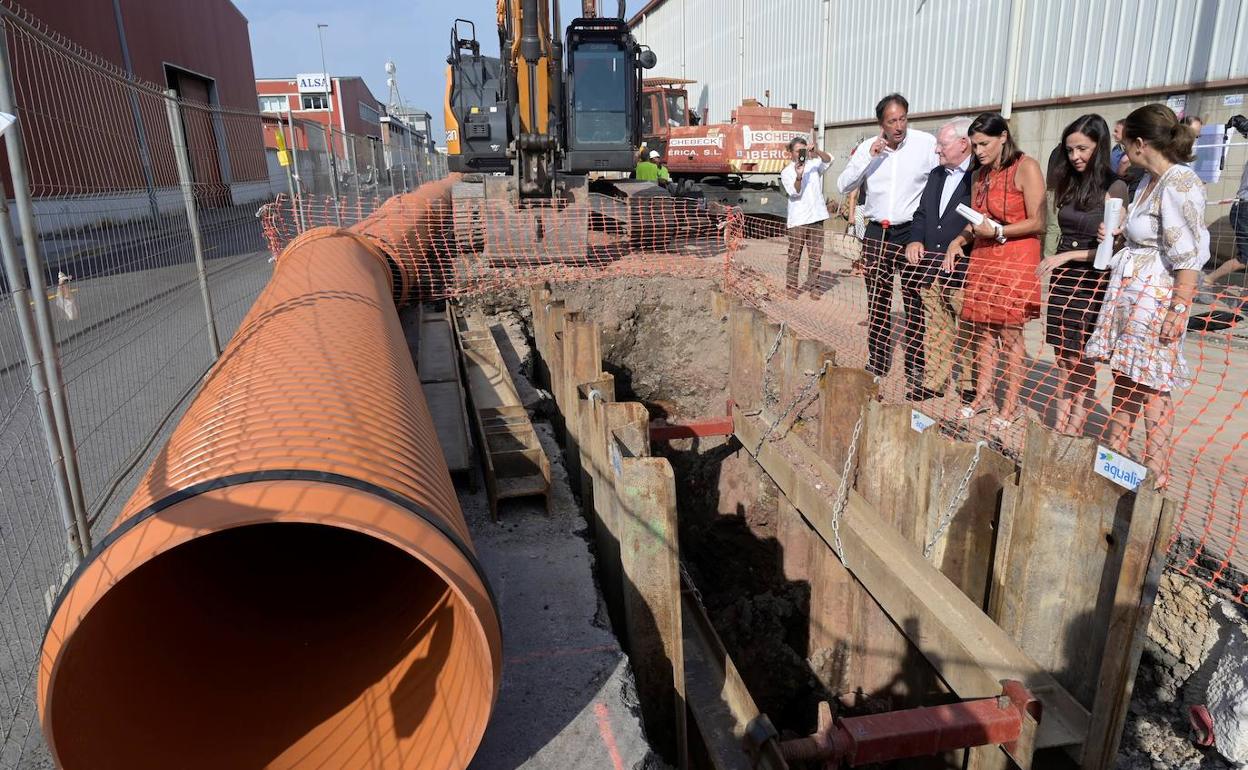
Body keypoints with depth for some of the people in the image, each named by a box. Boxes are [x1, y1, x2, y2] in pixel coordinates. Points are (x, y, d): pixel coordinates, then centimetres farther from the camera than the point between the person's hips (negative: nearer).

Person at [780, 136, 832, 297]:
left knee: (816, 254, 5)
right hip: (797, 219, -3)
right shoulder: (787, 172, 2)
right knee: (795, 255, 1)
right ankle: (791, 287, 8)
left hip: (816, 217, 3)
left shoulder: (814, 165, 12)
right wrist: (798, 176, -30)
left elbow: (828, 160, -6)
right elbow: (794, 192, -12)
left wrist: (816, 151, -22)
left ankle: (814, 286, 12)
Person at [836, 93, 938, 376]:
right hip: (876, 233, 3)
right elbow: (843, 186, 2)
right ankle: (877, 364, 22)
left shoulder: (927, 143, -5)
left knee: (916, 303, 0)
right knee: (877, 302, 10)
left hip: (912, 233, -3)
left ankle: (916, 368, 10)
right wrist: (868, 157, -10)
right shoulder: (868, 147, 5)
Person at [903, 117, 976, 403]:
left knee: (968, 333, 3)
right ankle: (933, 382, 20)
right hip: (932, 268, 7)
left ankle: (971, 386, 16)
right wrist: (915, 240, 2)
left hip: (965, 269, -6)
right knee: (935, 329, 12)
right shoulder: (937, 174, 16)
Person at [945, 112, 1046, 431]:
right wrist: (959, 240, 2)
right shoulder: (979, 175, 14)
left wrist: (997, 231, -15)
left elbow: (1037, 223, -10)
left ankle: (1012, 404, 7)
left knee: (1009, 333, -3)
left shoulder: (1026, 168, -7)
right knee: (982, 330, 7)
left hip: (1016, 261, -6)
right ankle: (982, 395, 18)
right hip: (982, 259, 6)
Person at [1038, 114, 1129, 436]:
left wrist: (1067, 256, -16)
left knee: (1080, 360, -3)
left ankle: (1072, 433, 2)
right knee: (1063, 359, 6)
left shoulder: (1114, 187, -7)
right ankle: (1059, 429, 10)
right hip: (1061, 276, 6)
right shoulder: (1067, 182, 11)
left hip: (1092, 280, -6)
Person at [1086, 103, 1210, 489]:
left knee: (1151, 384, -1)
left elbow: (1189, 255, -18)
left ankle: (1156, 472, 10)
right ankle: (1114, 452, 27)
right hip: (1126, 288, 9)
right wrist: (1118, 232, 10)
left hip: (1155, 293, -9)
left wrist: (1179, 310, -20)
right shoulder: (1148, 179, 10)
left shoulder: (1180, 184, -17)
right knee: (1124, 375, 15)